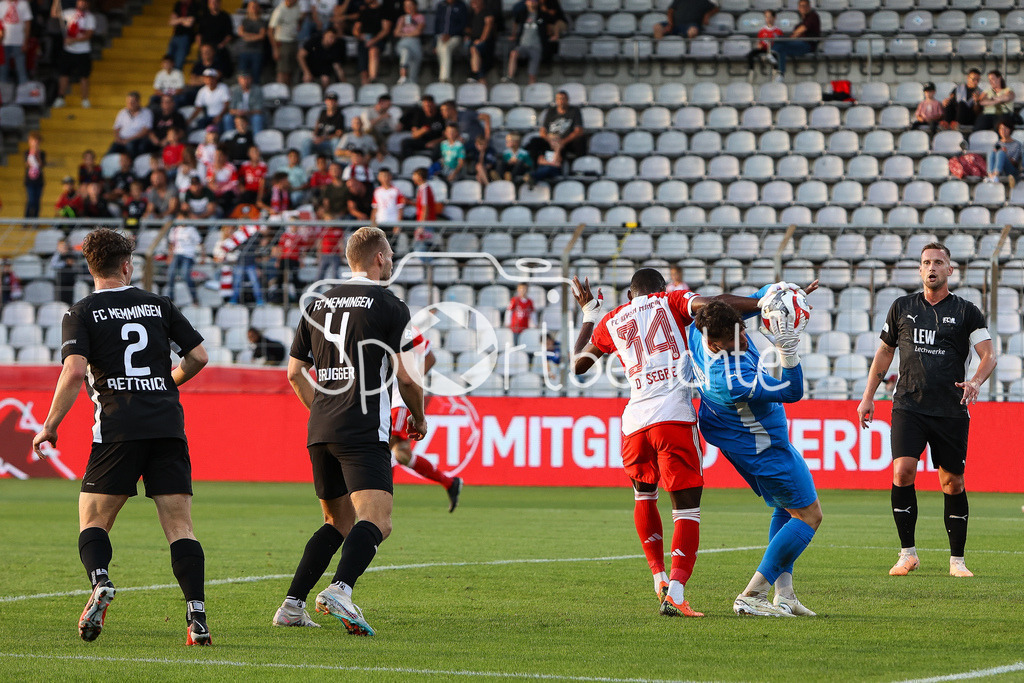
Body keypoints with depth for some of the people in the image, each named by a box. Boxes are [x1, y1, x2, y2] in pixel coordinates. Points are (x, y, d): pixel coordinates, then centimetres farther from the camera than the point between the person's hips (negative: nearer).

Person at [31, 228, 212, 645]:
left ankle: (100, 582, -24)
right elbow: (198, 356, 14)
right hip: (168, 427, 2)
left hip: (119, 427, -2)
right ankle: (197, 616, -10)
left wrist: (50, 426, -2)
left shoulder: (82, 313, 4)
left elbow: (74, 371, -9)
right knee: (180, 527, 2)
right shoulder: (158, 305, 13)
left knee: (92, 521, 5)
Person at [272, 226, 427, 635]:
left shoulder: (319, 305, 15)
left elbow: (295, 372, 18)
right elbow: (404, 376, -3)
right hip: (363, 432, -7)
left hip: (320, 431, 7)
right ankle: (340, 589, -40)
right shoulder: (390, 306, -3)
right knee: (376, 521, -16)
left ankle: (292, 604, 11)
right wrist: (419, 418, 15)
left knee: (338, 523, 19)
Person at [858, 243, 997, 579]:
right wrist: (868, 397, 16)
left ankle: (957, 560, 12)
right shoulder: (902, 308, 11)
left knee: (953, 483, 2)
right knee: (902, 471, -17)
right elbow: (884, 353, 21)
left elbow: (988, 355, -1)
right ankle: (908, 553, -7)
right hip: (908, 406, 1)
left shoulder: (966, 312, 5)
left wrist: (976, 381, -22)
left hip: (951, 410, -1)